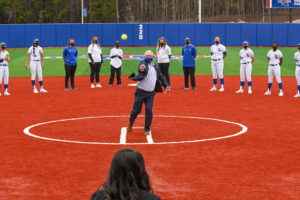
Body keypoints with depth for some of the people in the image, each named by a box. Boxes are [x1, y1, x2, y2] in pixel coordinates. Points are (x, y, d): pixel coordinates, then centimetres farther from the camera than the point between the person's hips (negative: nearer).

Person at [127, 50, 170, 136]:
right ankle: (130, 123, 30)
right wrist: (141, 69, -53)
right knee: (136, 110, 1)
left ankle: (147, 129, 7)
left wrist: (166, 85, 3)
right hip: (140, 92, -3)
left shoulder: (156, 67, 9)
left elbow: (161, 78, 18)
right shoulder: (143, 63, -5)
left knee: (149, 110, -7)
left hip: (150, 94, 3)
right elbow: (141, 67, -29)